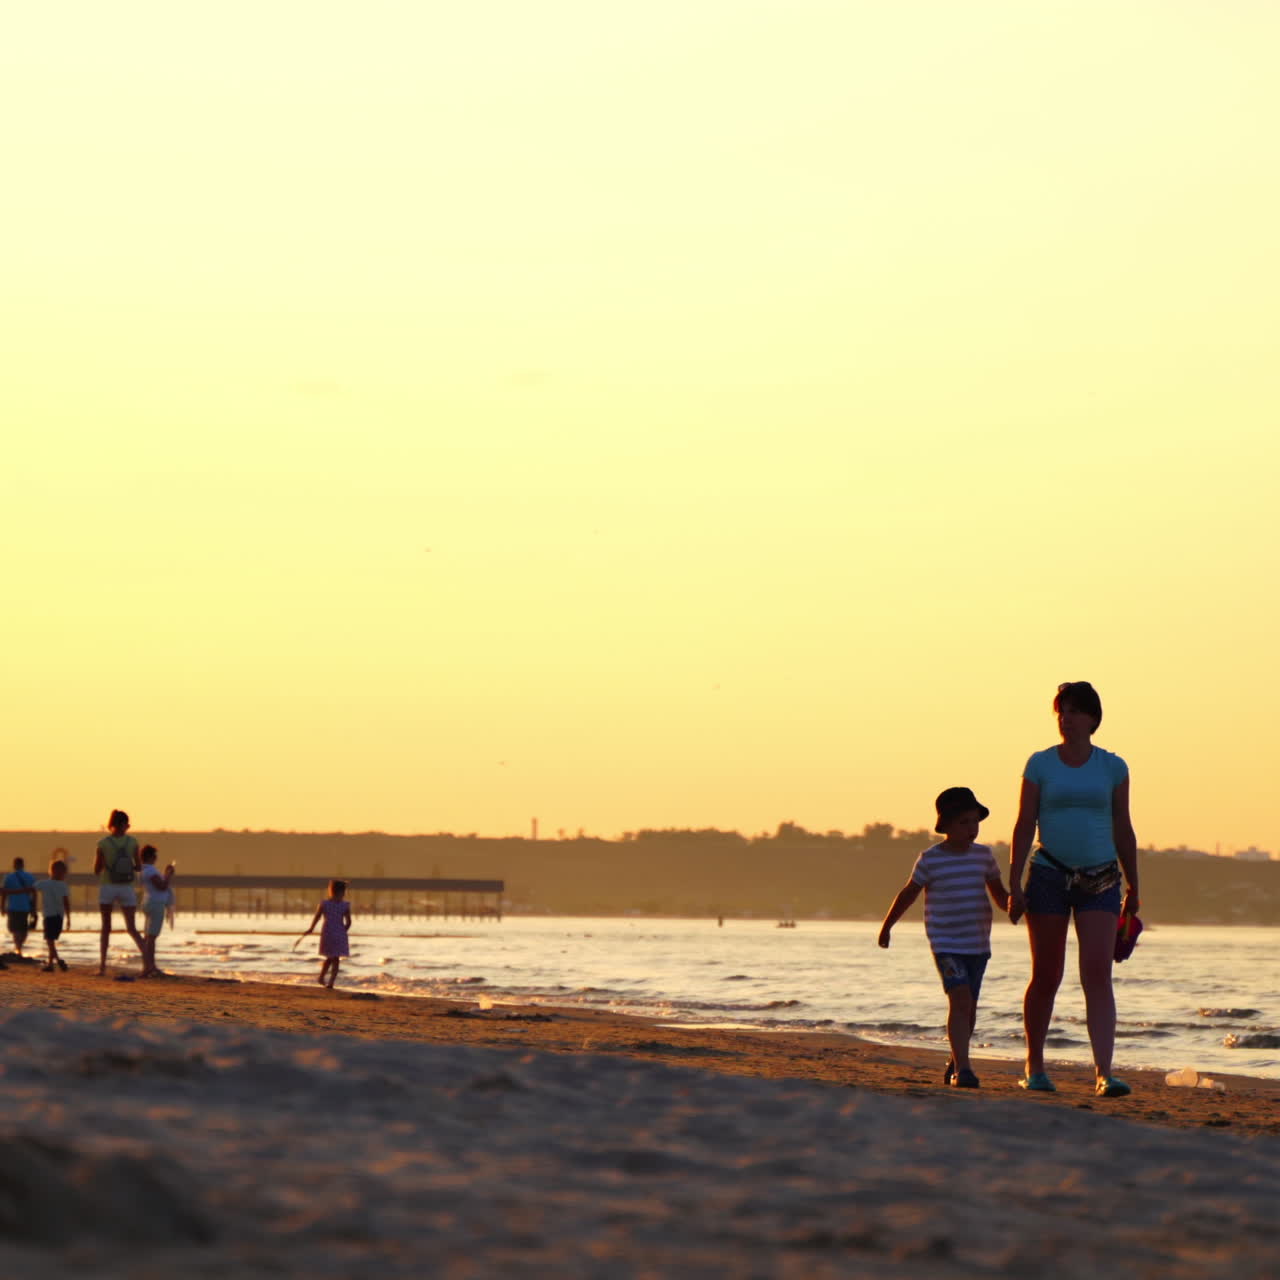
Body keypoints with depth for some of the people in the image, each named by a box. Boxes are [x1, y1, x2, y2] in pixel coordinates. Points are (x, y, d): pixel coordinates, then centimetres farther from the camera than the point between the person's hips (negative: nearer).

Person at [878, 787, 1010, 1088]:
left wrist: (1012, 904, -7)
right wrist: (887, 925, 15)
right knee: (960, 999, -19)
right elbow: (909, 893, 6)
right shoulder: (931, 859, -5)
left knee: (969, 1007, 11)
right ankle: (962, 1067, -21)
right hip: (946, 944, -5)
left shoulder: (983, 855, 6)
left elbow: (999, 893, 15)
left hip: (978, 944, 5)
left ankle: (955, 1061, 29)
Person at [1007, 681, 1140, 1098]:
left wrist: (1133, 887, 11)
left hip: (1100, 880, 0)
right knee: (1045, 977, 6)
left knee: (1097, 975, -12)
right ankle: (1034, 1068, 22)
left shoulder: (1112, 767, 5)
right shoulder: (1040, 764, 2)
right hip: (1049, 876, 0)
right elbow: (1024, 826, 1)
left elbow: (1123, 829, 11)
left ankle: (1104, 1074, -18)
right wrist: (1014, 884, -6)